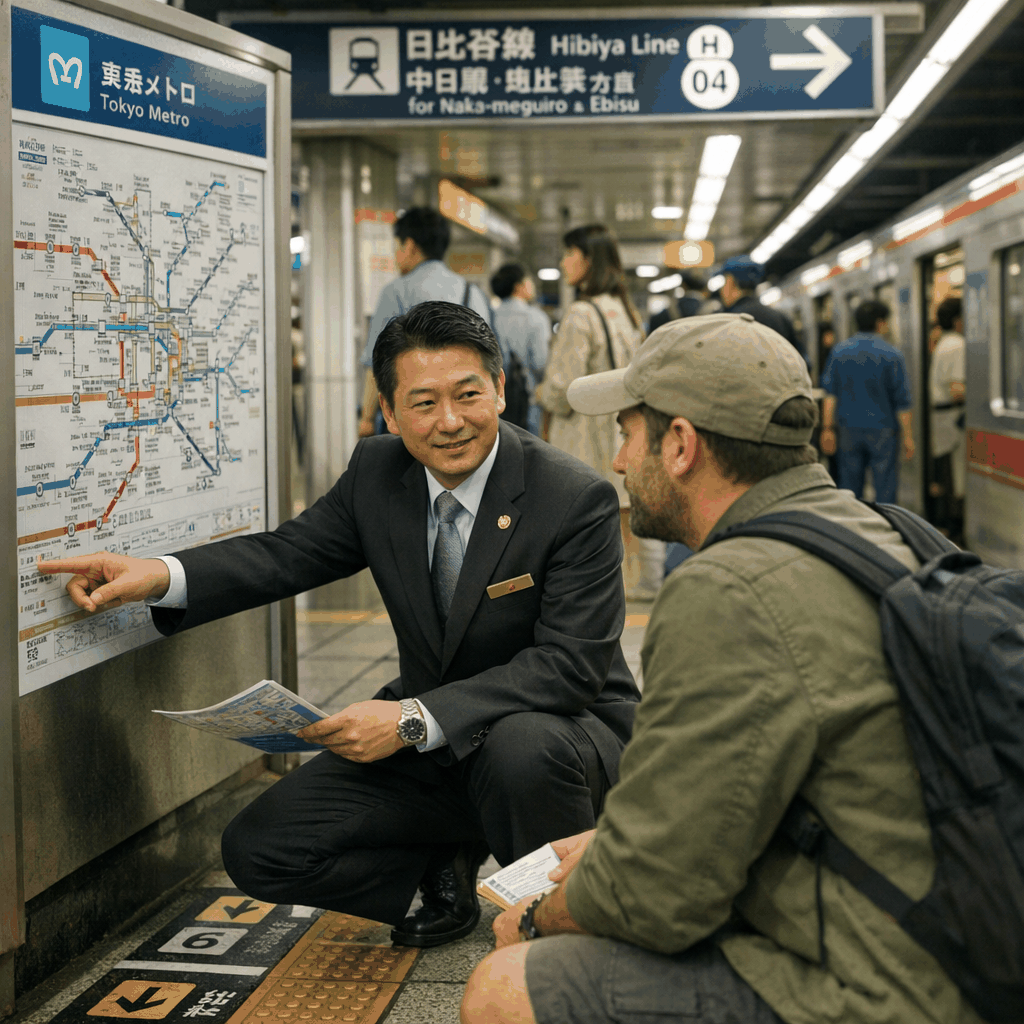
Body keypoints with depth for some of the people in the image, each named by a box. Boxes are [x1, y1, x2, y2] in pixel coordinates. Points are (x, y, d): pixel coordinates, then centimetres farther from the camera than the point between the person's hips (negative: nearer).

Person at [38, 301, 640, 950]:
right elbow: (292, 553, 5)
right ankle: (445, 866, 15)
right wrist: (160, 576, -15)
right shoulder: (377, 472, -2)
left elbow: (572, 664, -24)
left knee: (523, 748, -41)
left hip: (562, 726, -4)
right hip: (426, 738, 5)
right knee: (259, 850, -8)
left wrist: (416, 720, -32)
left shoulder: (580, 499, -20)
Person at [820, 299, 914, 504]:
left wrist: (827, 429, 4)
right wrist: (908, 437, -1)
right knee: (885, 490, 1)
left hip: (849, 430, 3)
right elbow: (902, 401, -6)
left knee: (849, 489, 10)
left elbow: (830, 394, 2)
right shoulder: (891, 355, -5)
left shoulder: (839, 351, 4)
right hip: (882, 430, -3)